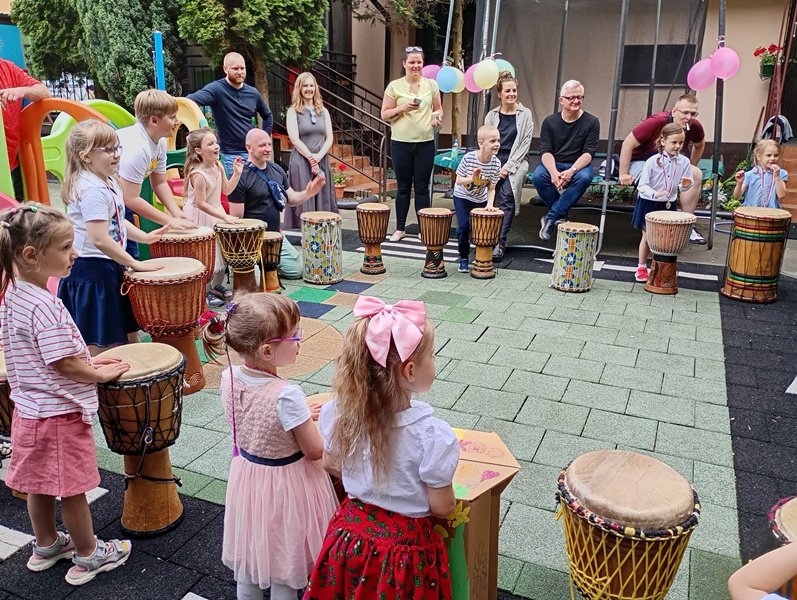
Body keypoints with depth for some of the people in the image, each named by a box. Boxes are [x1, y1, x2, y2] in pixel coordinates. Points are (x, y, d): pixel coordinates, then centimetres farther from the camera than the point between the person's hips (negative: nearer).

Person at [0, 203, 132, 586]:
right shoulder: (44, 306, -28)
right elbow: (66, 366, -25)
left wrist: (87, 360, 11)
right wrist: (102, 374, -9)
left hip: (31, 408, 9)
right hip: (59, 413, -9)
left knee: (40, 483, 23)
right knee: (71, 488, 8)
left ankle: (46, 546, 42)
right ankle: (89, 557, 25)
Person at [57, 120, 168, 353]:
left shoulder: (109, 182, 9)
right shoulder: (92, 190, -22)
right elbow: (99, 239, -27)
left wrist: (144, 236, 10)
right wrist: (134, 264, -21)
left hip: (110, 268, 10)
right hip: (91, 274, -10)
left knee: (127, 333, 22)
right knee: (96, 345, 1)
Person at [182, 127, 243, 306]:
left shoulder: (218, 167, -2)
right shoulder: (198, 174, -26)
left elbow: (226, 190, 8)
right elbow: (201, 204, -25)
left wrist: (237, 173, -6)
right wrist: (224, 217, -25)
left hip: (215, 214, 8)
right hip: (200, 219, -8)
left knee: (221, 252, 15)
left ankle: (216, 285, 33)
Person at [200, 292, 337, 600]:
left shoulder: (229, 378, -13)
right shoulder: (286, 395, -33)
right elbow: (315, 451, -20)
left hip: (246, 476, 6)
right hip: (285, 485, -6)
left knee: (248, 558, 28)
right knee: (283, 575, 18)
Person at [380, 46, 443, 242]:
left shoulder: (431, 84, 6)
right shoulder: (394, 86, 1)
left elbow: (438, 109, 15)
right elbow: (384, 115, 1)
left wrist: (437, 116, -8)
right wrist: (403, 108, -15)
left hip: (425, 143, 1)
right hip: (401, 143, -1)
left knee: (422, 188, 5)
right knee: (403, 187, 8)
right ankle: (400, 228, 18)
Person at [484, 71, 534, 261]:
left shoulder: (525, 114, 6)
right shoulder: (492, 115, 12)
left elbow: (525, 143, 1)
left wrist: (508, 167, -8)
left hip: (515, 162, -3)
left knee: (507, 197, -23)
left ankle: (500, 243, -26)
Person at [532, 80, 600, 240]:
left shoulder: (591, 122, -1)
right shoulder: (550, 121, 3)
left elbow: (588, 153, -10)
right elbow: (545, 151, -7)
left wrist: (571, 170, -29)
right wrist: (553, 172, -28)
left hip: (578, 166, -1)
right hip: (553, 164, 1)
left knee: (584, 177, -35)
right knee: (538, 176, -32)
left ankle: (550, 218, -27)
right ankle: (560, 217, -16)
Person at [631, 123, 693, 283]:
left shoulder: (684, 162, -4)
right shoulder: (652, 161, -15)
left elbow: (684, 188, 5)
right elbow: (642, 185, -16)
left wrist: (685, 185, -19)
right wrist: (655, 194, -33)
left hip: (668, 205, 3)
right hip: (648, 203, -3)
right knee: (647, 236, 7)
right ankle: (641, 268, 20)